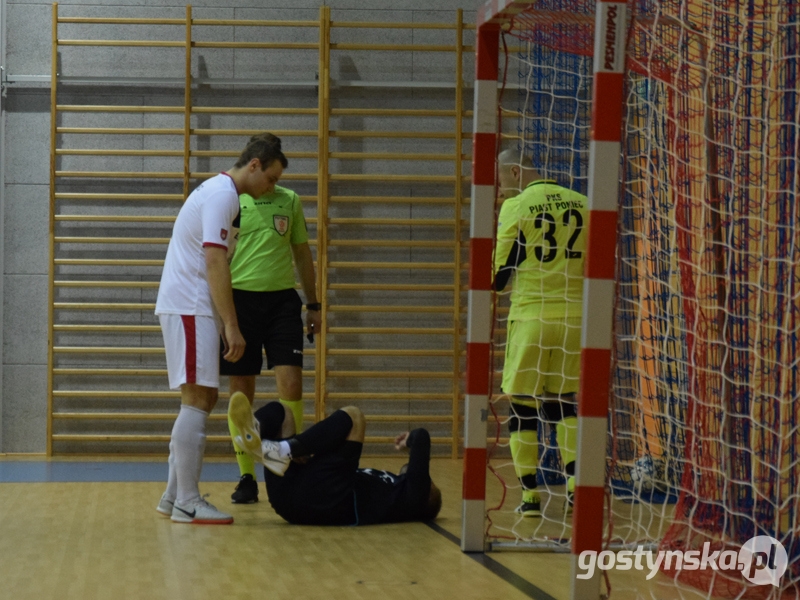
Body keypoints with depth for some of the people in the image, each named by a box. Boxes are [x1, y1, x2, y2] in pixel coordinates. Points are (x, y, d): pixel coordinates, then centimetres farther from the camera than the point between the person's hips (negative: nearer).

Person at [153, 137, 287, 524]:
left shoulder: (218, 191, 19)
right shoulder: (223, 194, -13)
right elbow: (215, 263, -20)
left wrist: (224, 323, 19)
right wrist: (232, 326, -21)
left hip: (187, 307, 10)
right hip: (189, 307, -10)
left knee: (203, 398, 13)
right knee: (197, 399, -9)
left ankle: (174, 496, 16)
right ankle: (187, 503, -8)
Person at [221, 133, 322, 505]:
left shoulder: (290, 201, 10)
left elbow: (302, 253, 17)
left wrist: (313, 304, 15)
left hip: (283, 298, 2)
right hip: (241, 297, -2)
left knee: (291, 383, -10)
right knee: (241, 392, 2)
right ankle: (246, 478, 10)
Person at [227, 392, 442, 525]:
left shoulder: (412, 495, 18)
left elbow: (422, 437, 6)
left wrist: (413, 440, 27)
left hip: (327, 503, -7)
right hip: (290, 495, 7)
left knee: (351, 416, -10)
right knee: (278, 411, 8)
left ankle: (283, 452, -31)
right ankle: (253, 434, -30)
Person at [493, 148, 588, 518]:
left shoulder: (515, 207, -6)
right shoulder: (581, 204, 5)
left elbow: (500, 275, -4)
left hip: (531, 317, -4)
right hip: (574, 317, 4)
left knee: (522, 408, 6)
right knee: (564, 401, 16)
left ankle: (530, 495, 5)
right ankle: (575, 484, 4)